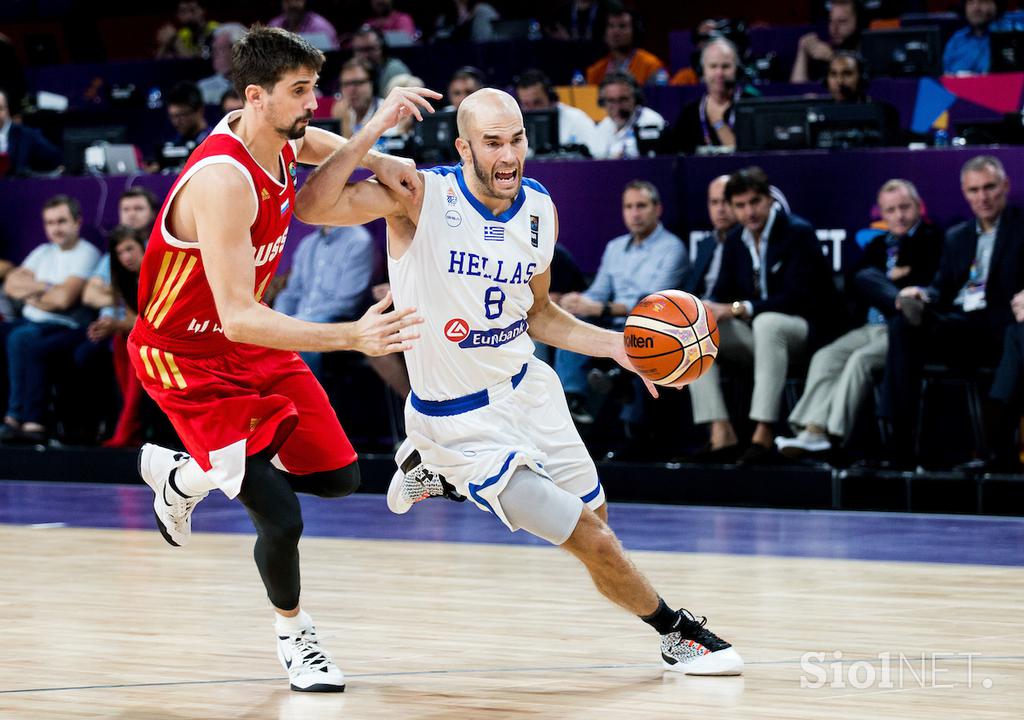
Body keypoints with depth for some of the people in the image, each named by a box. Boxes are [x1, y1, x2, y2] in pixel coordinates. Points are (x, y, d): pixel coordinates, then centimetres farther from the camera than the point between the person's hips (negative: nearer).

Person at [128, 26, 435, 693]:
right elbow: (238, 318, -38)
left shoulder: (281, 143, -6)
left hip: (253, 338, 9)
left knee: (338, 478, 12)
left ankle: (182, 476, 33)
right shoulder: (223, 181, -33)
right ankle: (293, 633, 17)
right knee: (282, 520, -14)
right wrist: (352, 336, -47)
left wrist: (373, 145, 1)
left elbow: (313, 143, 24)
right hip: (190, 357, -8)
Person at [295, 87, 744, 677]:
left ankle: (429, 464, 40)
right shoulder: (421, 198, -21)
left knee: (594, 512, 25)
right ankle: (679, 633, 21)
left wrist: (614, 345, -1)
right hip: (461, 420, -7)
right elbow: (313, 207, -34)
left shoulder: (540, 210, -2)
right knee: (595, 543, -7)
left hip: (526, 385, 7)